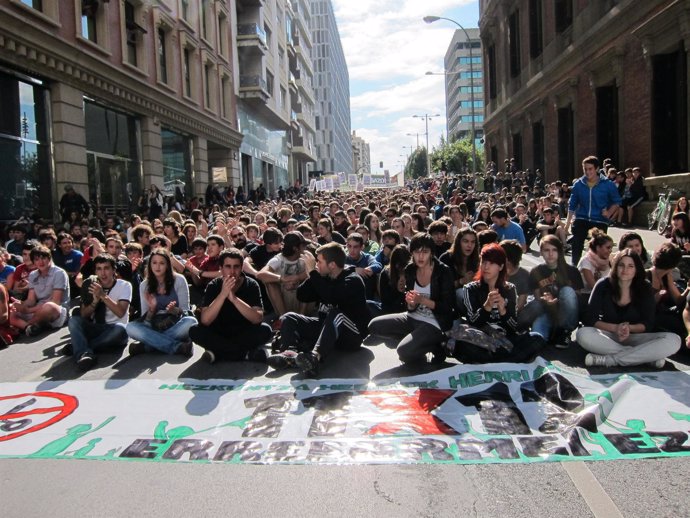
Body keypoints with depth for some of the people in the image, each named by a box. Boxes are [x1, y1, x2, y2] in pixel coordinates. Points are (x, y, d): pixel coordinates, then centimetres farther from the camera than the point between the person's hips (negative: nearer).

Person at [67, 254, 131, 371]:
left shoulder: (124, 285, -3)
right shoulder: (92, 286, 8)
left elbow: (120, 312, -17)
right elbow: (83, 315, 3)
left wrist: (103, 295, -24)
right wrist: (95, 301, -15)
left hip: (114, 331, -4)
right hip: (95, 328, 4)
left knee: (119, 328, -37)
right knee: (74, 320, -22)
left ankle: (79, 347, -25)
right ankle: (84, 353, -44)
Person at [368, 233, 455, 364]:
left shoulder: (443, 272, -14)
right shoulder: (410, 270, 1)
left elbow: (448, 308, -14)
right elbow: (411, 309, 5)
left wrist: (423, 300, -26)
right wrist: (411, 304, -19)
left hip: (434, 323, -7)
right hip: (414, 318, 7)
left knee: (404, 351, -28)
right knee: (374, 326, -4)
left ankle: (433, 346, 2)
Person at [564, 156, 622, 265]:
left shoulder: (608, 184, -5)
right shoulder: (578, 184, -1)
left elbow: (616, 201, 6)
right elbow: (572, 205, 8)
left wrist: (609, 213, -12)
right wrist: (568, 222, 5)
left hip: (600, 221, -1)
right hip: (581, 219, 1)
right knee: (576, 245, -5)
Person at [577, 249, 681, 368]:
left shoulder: (645, 288, -1)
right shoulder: (603, 285, -5)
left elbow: (648, 324, -1)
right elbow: (590, 319, -7)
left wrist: (629, 328, -22)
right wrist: (615, 328, -22)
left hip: (635, 337, 2)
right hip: (608, 335, -1)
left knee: (674, 340, -27)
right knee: (583, 334, -35)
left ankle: (608, 360, -30)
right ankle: (645, 356, -29)